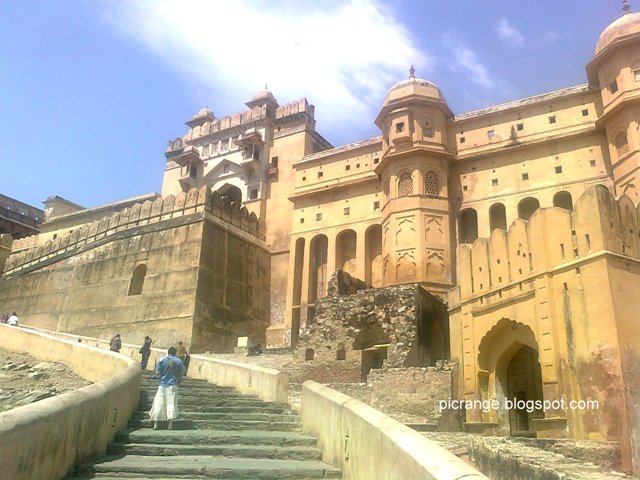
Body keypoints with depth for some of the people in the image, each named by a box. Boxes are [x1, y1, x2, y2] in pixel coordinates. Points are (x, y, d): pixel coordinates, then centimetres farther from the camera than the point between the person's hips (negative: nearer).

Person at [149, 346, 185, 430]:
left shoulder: (162, 360, -5)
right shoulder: (178, 361, -3)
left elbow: (157, 373, -6)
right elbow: (182, 372, 3)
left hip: (163, 385, 0)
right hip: (173, 385, 0)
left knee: (159, 404, 8)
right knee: (171, 404, 2)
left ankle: (155, 425, 8)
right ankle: (170, 425, 0)